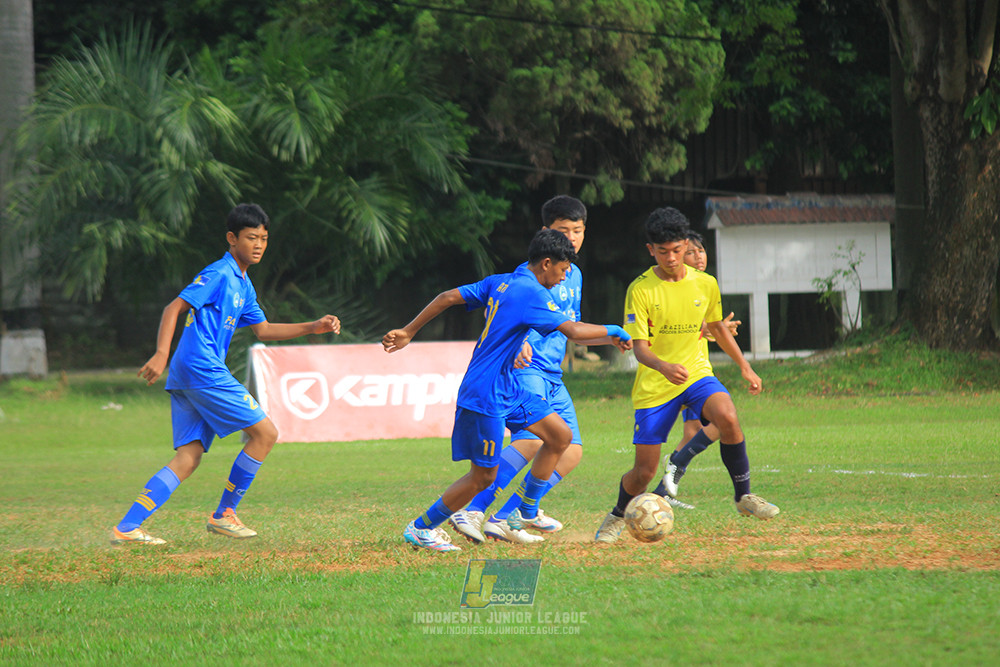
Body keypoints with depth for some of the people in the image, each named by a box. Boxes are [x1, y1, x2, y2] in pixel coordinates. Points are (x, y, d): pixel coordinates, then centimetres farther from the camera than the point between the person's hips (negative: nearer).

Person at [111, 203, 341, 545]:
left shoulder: (243, 285, 23)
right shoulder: (218, 274, -7)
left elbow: (263, 329, 32)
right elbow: (174, 307, -13)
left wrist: (314, 327, 24)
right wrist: (162, 355, -25)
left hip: (188, 377, 10)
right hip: (202, 371, -10)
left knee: (188, 458, 4)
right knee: (265, 432, -5)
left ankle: (126, 528, -3)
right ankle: (224, 514, 2)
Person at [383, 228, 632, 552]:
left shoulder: (499, 283, 7)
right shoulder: (530, 293, -19)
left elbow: (448, 297, 8)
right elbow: (573, 331, -26)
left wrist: (408, 331, 14)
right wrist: (613, 332, -10)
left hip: (508, 389, 10)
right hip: (485, 395, -10)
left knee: (560, 436, 9)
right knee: (483, 475, -2)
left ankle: (525, 512, 19)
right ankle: (420, 528, 11)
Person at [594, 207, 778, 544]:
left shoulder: (705, 284, 1)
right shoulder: (640, 290, -11)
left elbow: (717, 328, 20)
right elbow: (640, 348, -15)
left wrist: (745, 367, 18)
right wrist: (664, 367, -36)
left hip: (697, 373, 2)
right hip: (654, 386, -2)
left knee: (727, 417, -31)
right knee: (644, 471, -3)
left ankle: (743, 496, -15)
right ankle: (618, 516, 30)